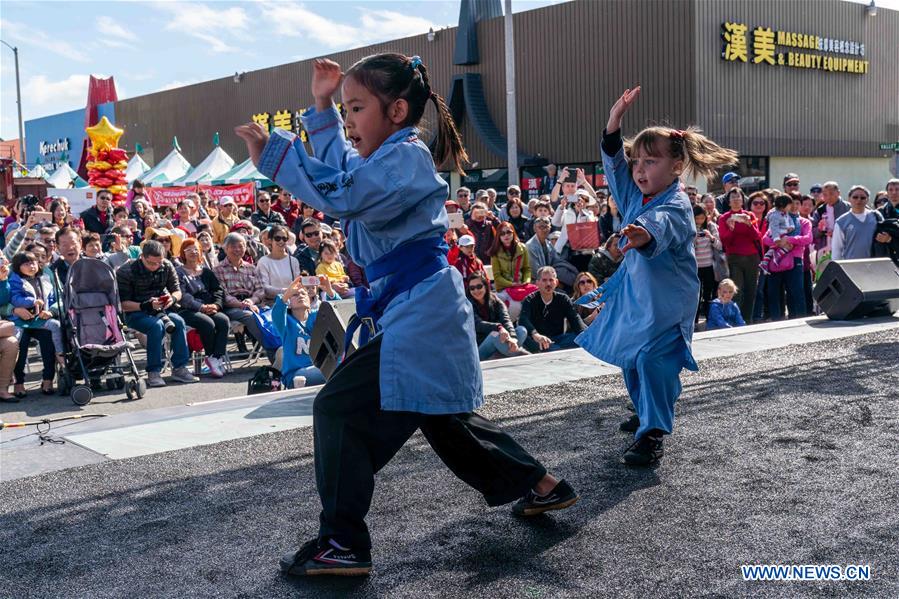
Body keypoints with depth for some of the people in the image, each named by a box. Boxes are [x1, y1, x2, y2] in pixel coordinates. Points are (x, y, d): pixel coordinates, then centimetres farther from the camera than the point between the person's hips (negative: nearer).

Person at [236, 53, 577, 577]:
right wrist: (323, 108, 24)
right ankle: (543, 486, 36)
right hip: (427, 312, 11)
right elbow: (344, 172, 31)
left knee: (341, 409, -11)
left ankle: (343, 543, -3)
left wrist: (272, 153, -28)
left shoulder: (405, 157, -15)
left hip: (419, 315, -11)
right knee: (445, 420, 22)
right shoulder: (392, 157, 14)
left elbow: (343, 195, -30)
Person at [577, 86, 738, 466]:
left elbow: (660, 228, -45)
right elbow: (614, 164, 3)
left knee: (652, 357, -21)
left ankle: (652, 434, -14)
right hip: (634, 291, 9)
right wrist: (614, 123, -11)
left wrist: (643, 236, -69)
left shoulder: (675, 206, -23)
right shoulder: (636, 195, 1)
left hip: (668, 296, -8)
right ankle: (645, 411, 41)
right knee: (629, 355, 19)